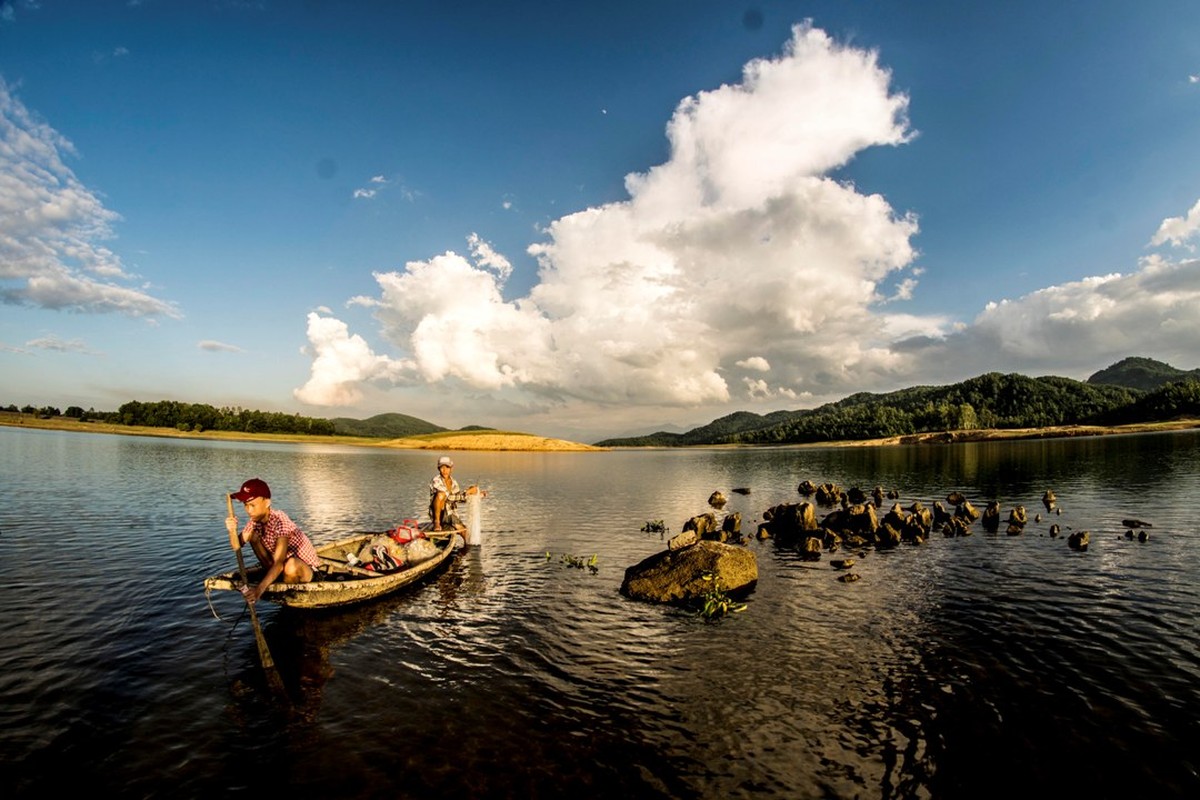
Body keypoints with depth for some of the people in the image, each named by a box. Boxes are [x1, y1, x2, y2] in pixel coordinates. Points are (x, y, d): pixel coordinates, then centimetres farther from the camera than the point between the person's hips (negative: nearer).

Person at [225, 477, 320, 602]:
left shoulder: (280, 521, -29)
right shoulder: (255, 520, -6)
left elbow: (279, 562, -37)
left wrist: (260, 588, -46)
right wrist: (232, 531, -29)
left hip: (306, 568, -6)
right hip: (285, 562, 7)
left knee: (291, 565, -40)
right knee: (252, 534, -4)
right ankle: (275, 576, 1)